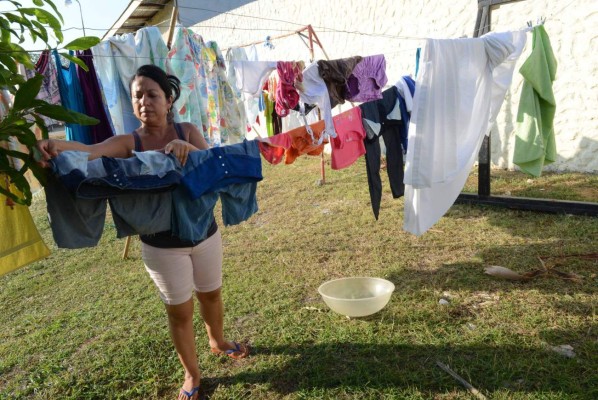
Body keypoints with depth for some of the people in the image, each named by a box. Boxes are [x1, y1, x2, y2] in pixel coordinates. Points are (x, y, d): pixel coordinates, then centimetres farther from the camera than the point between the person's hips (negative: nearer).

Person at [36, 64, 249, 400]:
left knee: (211, 294, 22)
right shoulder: (128, 143, -10)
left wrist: (187, 148, -36)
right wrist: (59, 145, -50)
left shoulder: (187, 131, -5)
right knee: (179, 310, 12)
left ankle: (218, 341, 53)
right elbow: (91, 151, -28)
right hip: (161, 245, -2)